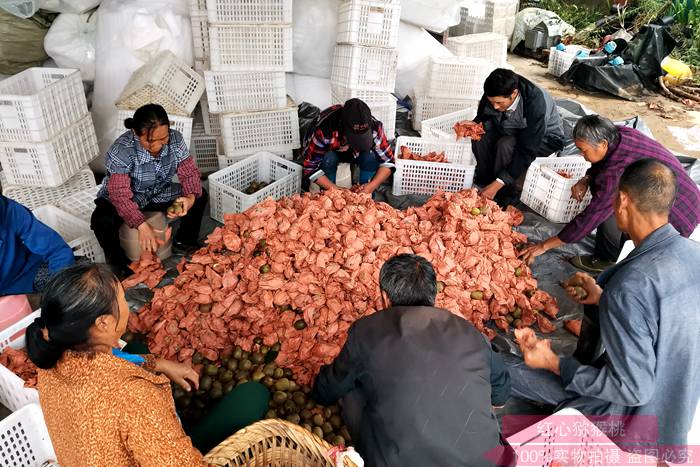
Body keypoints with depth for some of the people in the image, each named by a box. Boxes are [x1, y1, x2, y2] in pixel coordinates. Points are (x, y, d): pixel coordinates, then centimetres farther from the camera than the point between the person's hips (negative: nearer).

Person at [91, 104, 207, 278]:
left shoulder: (175, 139, -19)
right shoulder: (121, 151, -32)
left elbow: (189, 172, -13)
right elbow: (121, 196, -36)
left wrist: (191, 196, -34)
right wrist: (142, 225, -49)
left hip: (159, 193, 4)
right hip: (123, 197, -4)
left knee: (200, 195, -12)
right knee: (101, 221, -33)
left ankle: (185, 240, 11)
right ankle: (118, 261, -2)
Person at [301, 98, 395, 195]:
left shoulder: (374, 127, -31)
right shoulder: (324, 129, -39)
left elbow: (388, 162, -22)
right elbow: (310, 167, -31)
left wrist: (372, 186, -37)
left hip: (355, 154, 2)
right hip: (329, 152, -2)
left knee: (371, 156, -27)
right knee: (329, 159, -33)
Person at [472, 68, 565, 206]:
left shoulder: (536, 102, -37)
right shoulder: (494, 95, -22)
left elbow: (528, 151, -36)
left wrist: (498, 183, -38)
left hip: (545, 137, -5)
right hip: (512, 130, 5)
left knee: (505, 145, -34)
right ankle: (485, 180, -7)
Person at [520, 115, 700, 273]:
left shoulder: (616, 173, -34)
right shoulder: (620, 134, -9)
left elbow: (590, 217, -29)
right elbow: (600, 164, 13)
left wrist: (544, 245, -23)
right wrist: (586, 180, -10)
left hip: (677, 221, -9)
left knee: (604, 213, -26)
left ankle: (606, 260, 4)